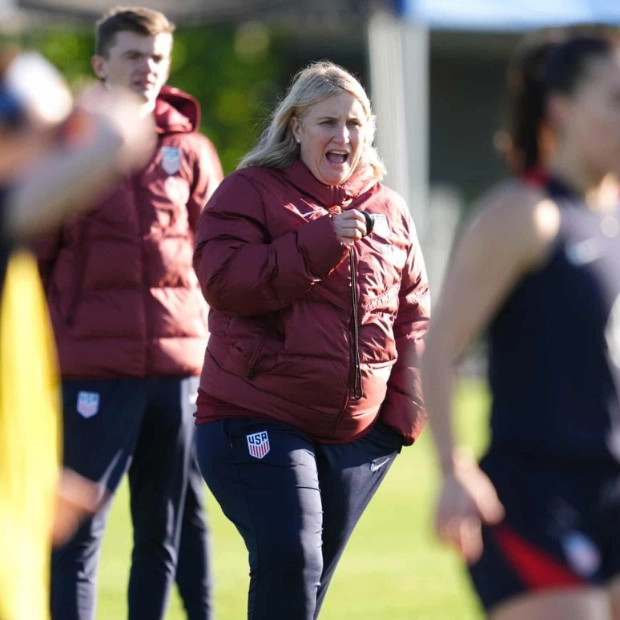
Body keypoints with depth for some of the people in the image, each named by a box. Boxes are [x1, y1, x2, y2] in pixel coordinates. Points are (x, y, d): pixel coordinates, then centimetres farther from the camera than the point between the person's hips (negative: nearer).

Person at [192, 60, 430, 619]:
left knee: (314, 572, 12)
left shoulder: (388, 209, 12)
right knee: (288, 558, -20)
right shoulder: (250, 192, -1)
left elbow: (414, 316, 15)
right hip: (258, 424, -5)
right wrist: (319, 243, -21)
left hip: (360, 434, 5)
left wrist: (406, 408, 4)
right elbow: (223, 278, -16)